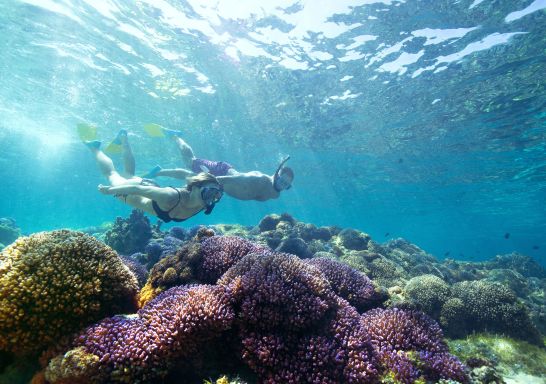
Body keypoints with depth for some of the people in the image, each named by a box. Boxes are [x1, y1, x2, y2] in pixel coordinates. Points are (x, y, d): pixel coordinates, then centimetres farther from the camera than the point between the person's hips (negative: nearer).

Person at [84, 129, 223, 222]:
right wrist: (109, 190, -22)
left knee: (129, 175, 36)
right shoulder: (171, 196, -48)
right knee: (111, 174, 27)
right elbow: (137, 189, -35)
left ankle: (123, 139, 53)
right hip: (132, 189, -5)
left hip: (152, 187, 5)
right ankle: (94, 147, 49)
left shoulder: (202, 204, -29)